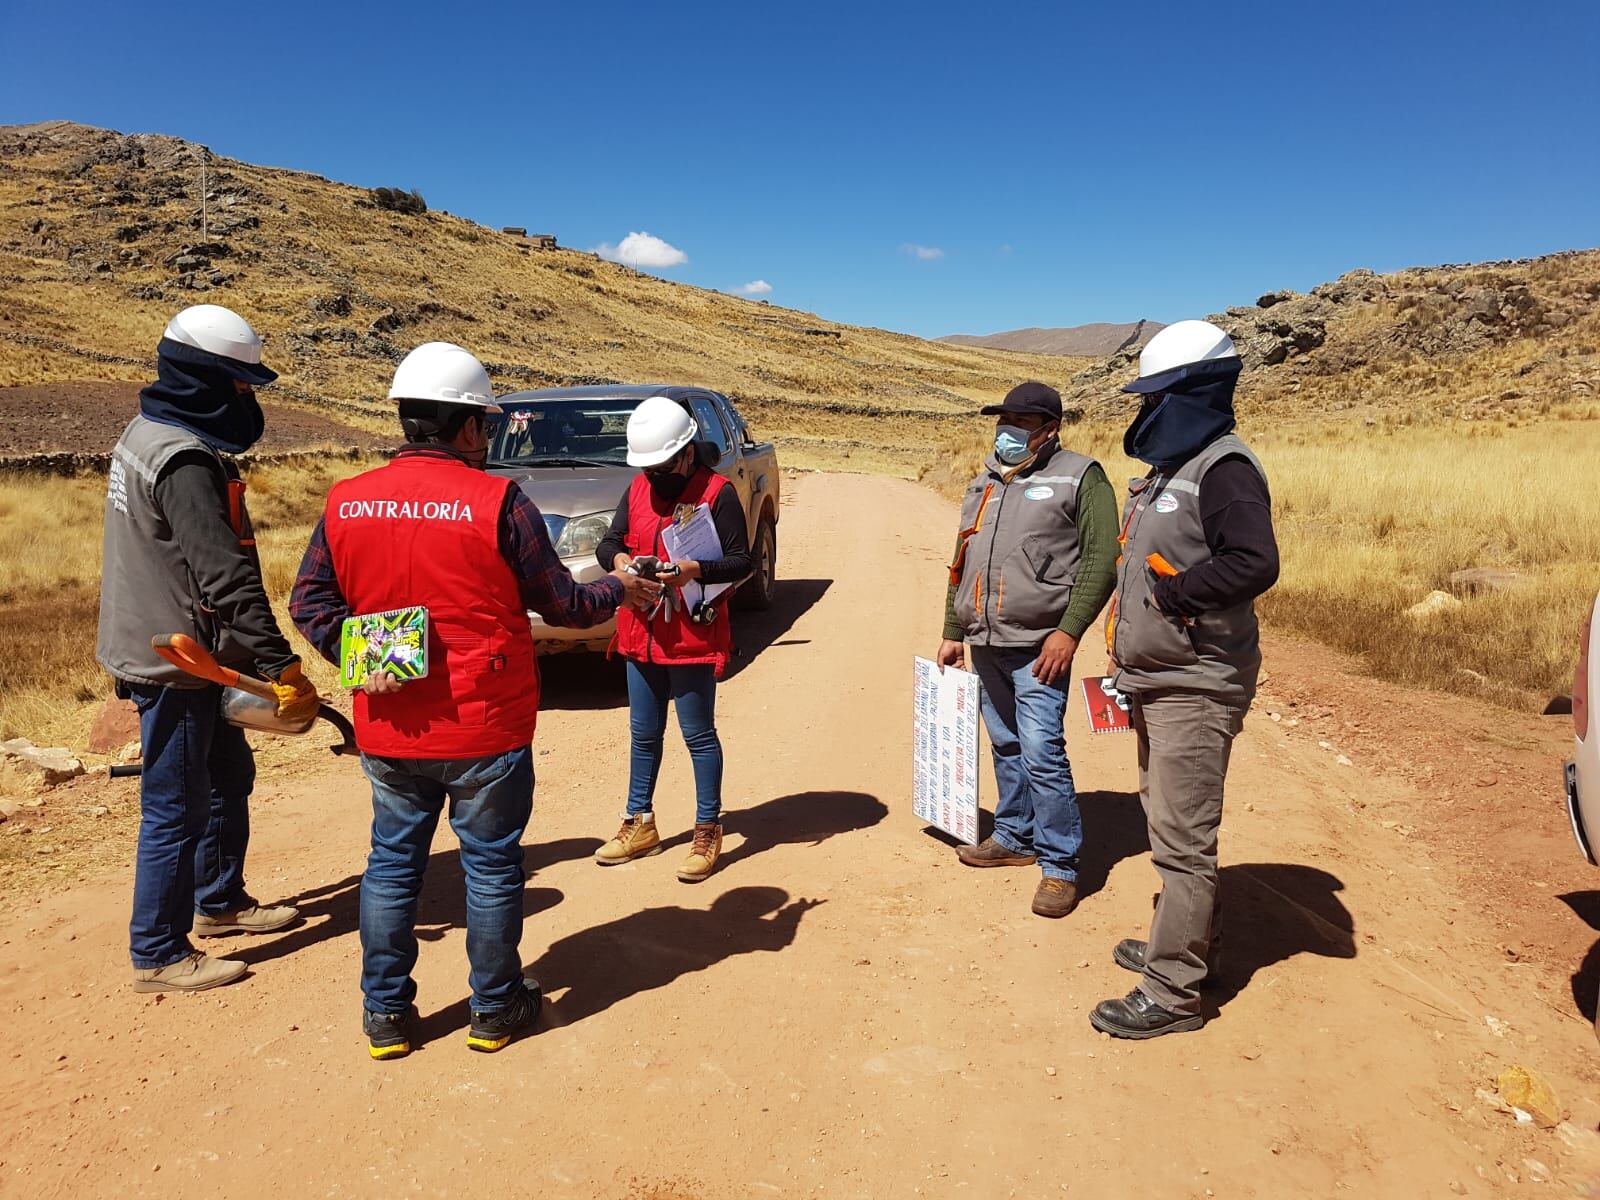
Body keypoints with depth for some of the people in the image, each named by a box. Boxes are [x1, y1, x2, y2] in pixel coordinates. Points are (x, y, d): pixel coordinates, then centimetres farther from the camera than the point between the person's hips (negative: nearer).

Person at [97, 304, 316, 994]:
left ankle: (219, 902, 38)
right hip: (176, 664, -10)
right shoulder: (183, 460, -23)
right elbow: (226, 576, -31)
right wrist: (282, 667, -33)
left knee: (229, 777, 22)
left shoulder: (146, 435, 10)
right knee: (175, 809, 1)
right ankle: (159, 956, 14)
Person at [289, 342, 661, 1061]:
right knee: (492, 867, 12)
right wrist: (622, 590, 10)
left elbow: (309, 601, 0)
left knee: (392, 865, 18)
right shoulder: (497, 501, -14)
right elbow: (561, 603, -6)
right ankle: (495, 1010, 27)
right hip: (485, 730, -4)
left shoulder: (346, 502, -1)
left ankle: (386, 1015, 28)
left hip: (388, 733, 4)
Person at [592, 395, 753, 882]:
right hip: (642, 635, 6)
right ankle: (640, 824, 31)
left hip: (694, 637, -6)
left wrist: (694, 569, -28)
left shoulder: (717, 492, -11)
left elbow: (741, 561, -12)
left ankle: (708, 831, 17)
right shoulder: (637, 489, 7)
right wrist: (620, 560, -14)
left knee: (698, 734, 4)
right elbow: (609, 542, 9)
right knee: (644, 733, 16)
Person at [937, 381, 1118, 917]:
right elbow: (962, 563, 21)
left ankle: (1059, 865, 2)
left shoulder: (1080, 477, -4)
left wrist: (1069, 631, -18)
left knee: (1042, 753, -9)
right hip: (985, 644, 7)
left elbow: (1101, 560, -11)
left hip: (1038, 646, -7)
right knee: (1005, 746, 15)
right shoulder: (985, 482, 17)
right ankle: (1014, 837, 30)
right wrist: (953, 632, 19)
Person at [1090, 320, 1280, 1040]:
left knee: (1182, 840, -3)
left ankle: (1172, 992, 7)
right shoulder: (1166, 471, 14)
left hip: (1195, 688, -10)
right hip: (1155, 680, 10)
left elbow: (1255, 563, -31)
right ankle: (1185, 944, 37)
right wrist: (1127, 661, 16)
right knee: (1169, 825, 21)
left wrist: (1171, 592, -22)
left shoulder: (1223, 469, -16)